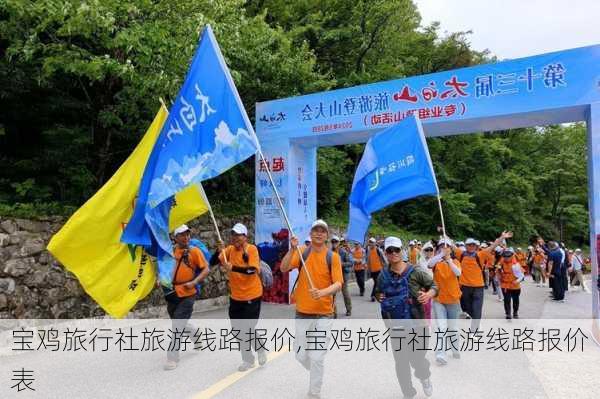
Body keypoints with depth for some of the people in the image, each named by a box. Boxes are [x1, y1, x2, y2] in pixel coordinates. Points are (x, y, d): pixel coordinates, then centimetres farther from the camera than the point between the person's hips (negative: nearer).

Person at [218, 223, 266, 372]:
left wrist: (233, 268, -35)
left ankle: (260, 349, 29)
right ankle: (248, 359, 30)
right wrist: (220, 251, -19)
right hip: (235, 296, 6)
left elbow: (253, 270, -26)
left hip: (252, 296, -6)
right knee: (238, 330, 11)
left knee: (248, 330, -2)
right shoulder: (230, 249, 3)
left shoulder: (252, 249, -13)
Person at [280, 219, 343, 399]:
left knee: (317, 358, 0)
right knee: (300, 355, 13)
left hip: (324, 314, -2)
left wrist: (322, 292, -29)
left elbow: (338, 283, -10)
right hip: (302, 312, 2)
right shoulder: (301, 252, 0)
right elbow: (284, 268, -13)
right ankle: (317, 372, 44)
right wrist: (292, 250, -27)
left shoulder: (333, 256, -4)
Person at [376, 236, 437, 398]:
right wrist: (379, 297, -5)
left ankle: (425, 377, 42)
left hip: (417, 324, -2)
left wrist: (429, 294, -19)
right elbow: (378, 292, 17)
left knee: (417, 359, 5)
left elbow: (434, 285, 1)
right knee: (401, 362, 10)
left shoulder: (415, 271, -10)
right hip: (396, 326, 3)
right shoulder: (383, 275, -1)